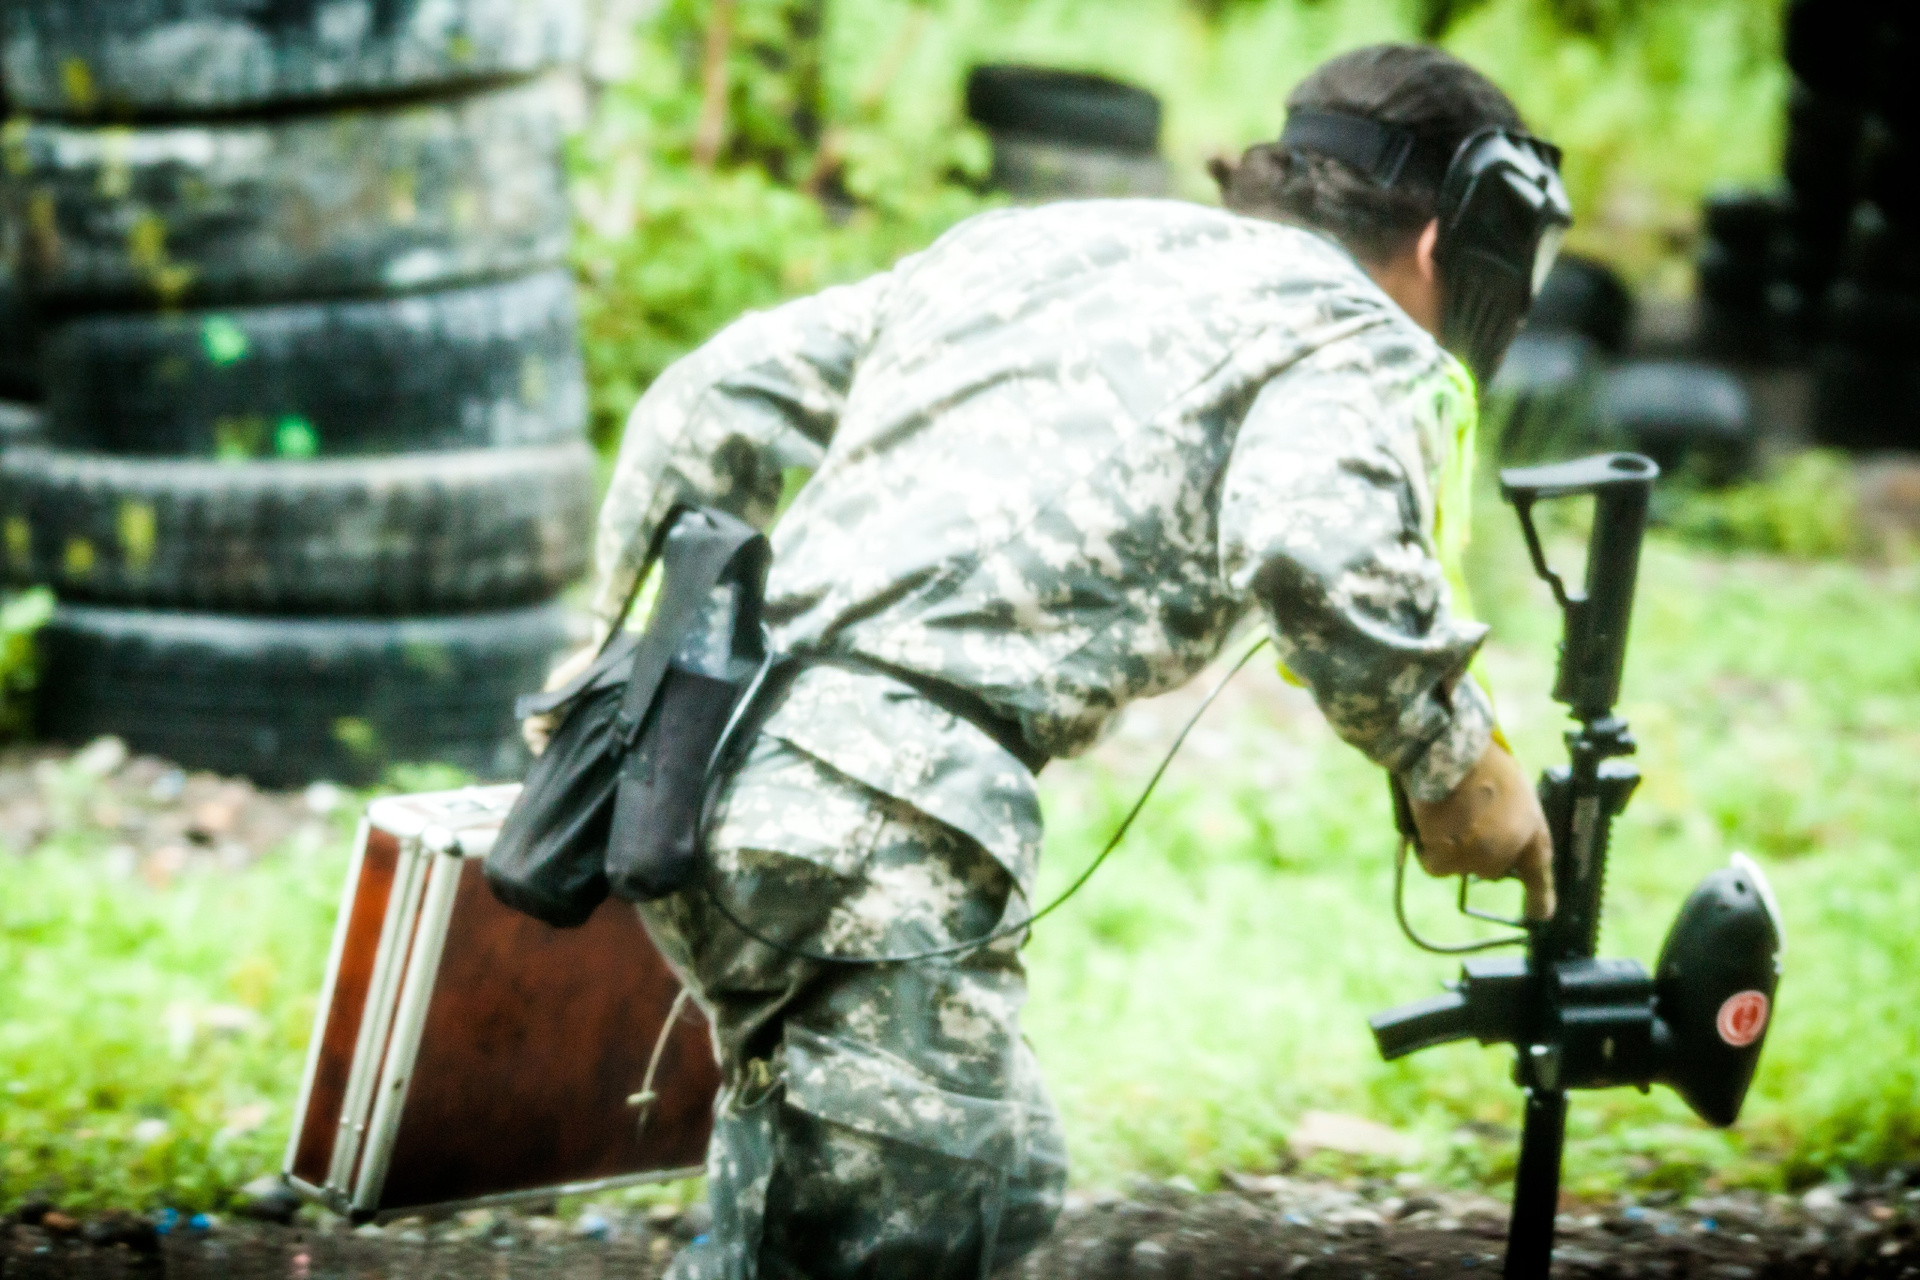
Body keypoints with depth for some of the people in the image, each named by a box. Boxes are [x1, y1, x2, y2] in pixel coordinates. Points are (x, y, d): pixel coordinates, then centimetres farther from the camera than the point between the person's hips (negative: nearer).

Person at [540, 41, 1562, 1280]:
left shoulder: (1029, 241, 29)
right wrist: (1452, 767, -1)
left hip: (704, 769, 8)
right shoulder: (1351, 329, 7)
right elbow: (1314, 546, -15)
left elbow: (712, 407, 27)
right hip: (880, 818, -8)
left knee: (996, 1176, 22)